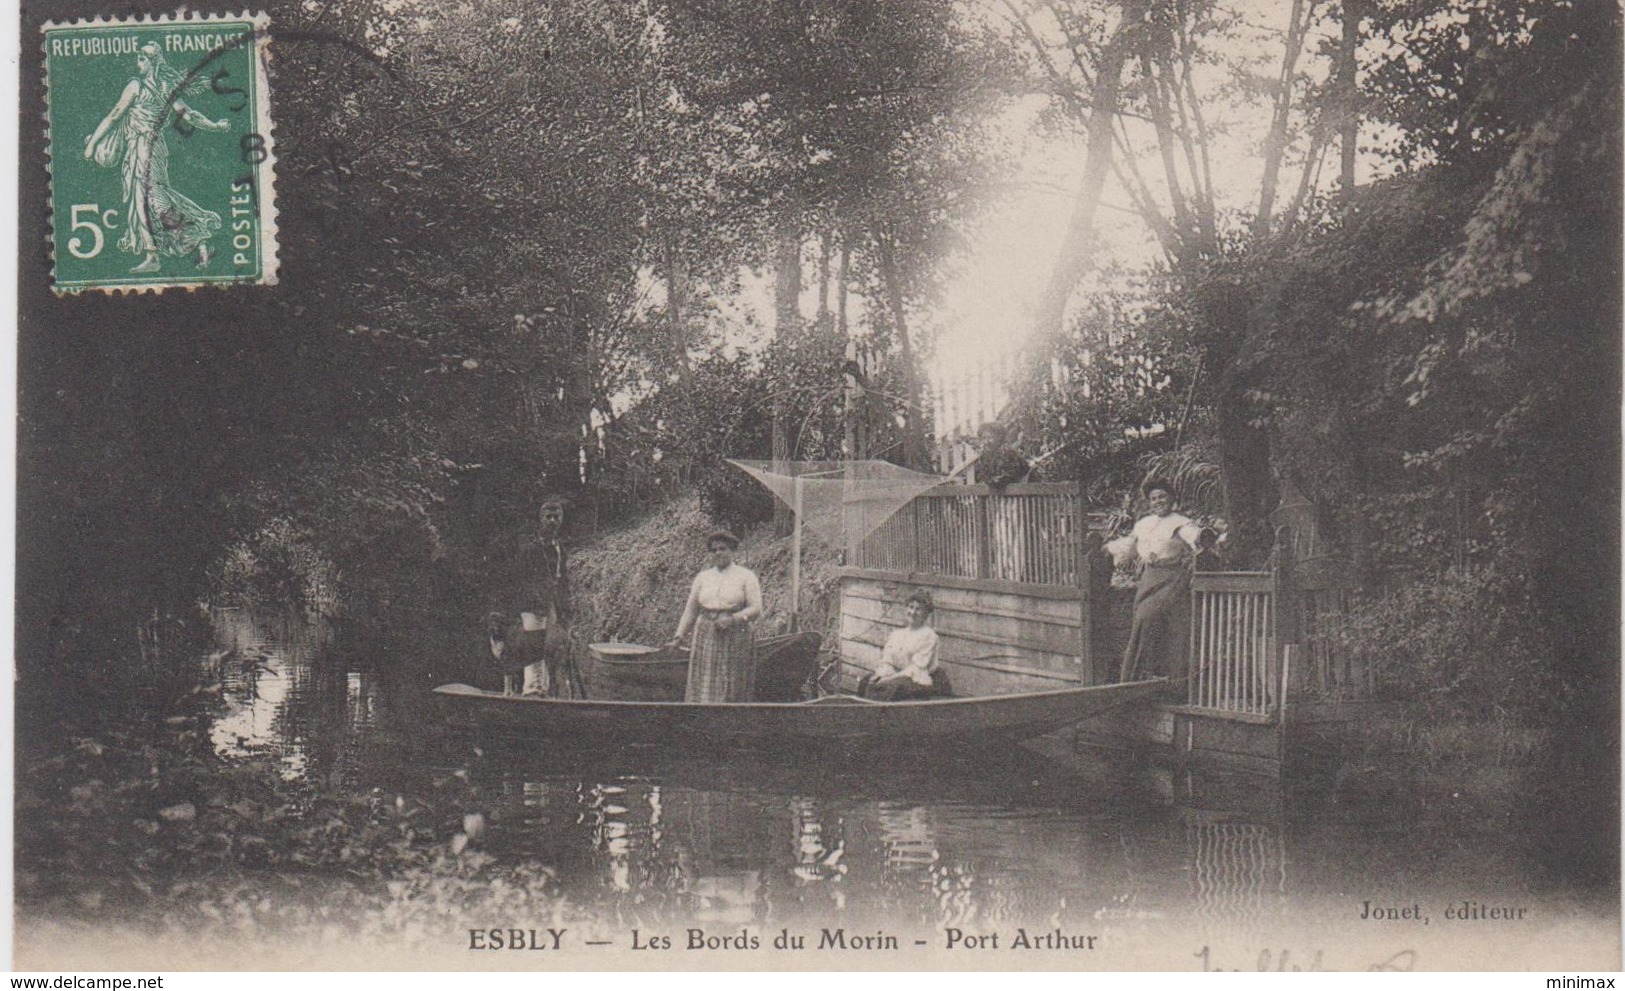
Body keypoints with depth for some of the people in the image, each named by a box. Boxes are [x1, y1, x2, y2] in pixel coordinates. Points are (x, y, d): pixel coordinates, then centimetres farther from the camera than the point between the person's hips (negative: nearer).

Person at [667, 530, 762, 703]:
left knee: (731, 691, -4)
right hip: (706, 638, 3)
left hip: (735, 639, -3)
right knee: (703, 687, -4)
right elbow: (691, 610, 14)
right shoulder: (702, 577, 14)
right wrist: (679, 636, 7)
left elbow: (756, 609, -3)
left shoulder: (746, 576, 4)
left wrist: (733, 619, -17)